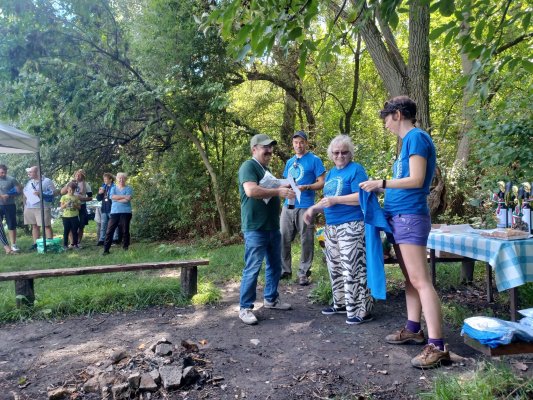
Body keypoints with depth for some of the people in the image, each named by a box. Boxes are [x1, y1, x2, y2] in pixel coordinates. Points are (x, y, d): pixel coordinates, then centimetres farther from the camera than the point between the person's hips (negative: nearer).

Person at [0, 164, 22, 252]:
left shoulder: (11, 179, -4)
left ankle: (13, 245, 8)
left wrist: (9, 196, -16)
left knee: (12, 225, 2)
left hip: (9, 205, -2)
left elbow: (19, 191, -3)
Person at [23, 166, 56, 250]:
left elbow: (53, 192, -9)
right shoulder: (29, 182, 20)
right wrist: (25, 205, 14)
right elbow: (25, 193, 25)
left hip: (42, 208, -6)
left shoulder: (47, 181, -1)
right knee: (34, 226, 9)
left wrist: (41, 193, -17)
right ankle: (35, 243, 13)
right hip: (29, 208, 6)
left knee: (46, 226, -6)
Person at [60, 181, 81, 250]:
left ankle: (75, 244, 13)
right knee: (66, 231, 3)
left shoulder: (76, 197, 5)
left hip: (74, 216, 0)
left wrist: (75, 205, -15)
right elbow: (62, 207, 1)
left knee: (74, 231, 5)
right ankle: (65, 244, 9)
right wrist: (66, 204, -17)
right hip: (66, 216, 0)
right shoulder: (64, 197, 4)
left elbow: (79, 207, 4)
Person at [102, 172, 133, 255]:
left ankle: (125, 248, 15)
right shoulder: (113, 188, 13)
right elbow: (112, 197, -7)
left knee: (125, 231, 3)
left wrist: (116, 199, -8)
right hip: (114, 212, 2)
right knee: (109, 231, -1)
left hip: (126, 212, -2)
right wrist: (124, 196, -12)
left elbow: (127, 199, -12)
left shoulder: (128, 188, 4)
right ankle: (106, 249, 4)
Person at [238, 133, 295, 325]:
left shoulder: (266, 169, 20)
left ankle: (271, 299, 33)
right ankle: (245, 308, 8)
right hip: (255, 228, -10)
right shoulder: (249, 166, -11)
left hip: (272, 226, 10)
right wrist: (279, 191, -24)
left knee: (275, 266, 17)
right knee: (252, 268, -4)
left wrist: (285, 188, 16)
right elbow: (251, 191, -27)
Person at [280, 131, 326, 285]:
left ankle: (304, 272, 12)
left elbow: (322, 183, -5)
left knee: (306, 241, 1)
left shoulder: (314, 160, 0)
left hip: (305, 206, -5)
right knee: (283, 239, 6)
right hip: (288, 205, 6)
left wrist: (306, 187, -20)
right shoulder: (289, 162, 17)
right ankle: (285, 269, 20)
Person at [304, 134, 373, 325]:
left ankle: (362, 311, 0)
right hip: (331, 227, 9)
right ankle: (341, 303, 28)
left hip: (352, 226, -9)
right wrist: (313, 208, 9)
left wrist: (336, 199, -20)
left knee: (353, 267, -8)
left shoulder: (356, 169, -7)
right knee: (335, 266, 14)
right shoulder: (330, 173, 18)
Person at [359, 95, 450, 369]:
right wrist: (382, 186, 17)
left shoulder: (416, 137, -10)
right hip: (398, 216, 10)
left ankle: (437, 346, -9)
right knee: (409, 278, 14)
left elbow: (416, 180, -18)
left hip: (410, 217, -10)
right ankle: (413, 329, 23)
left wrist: (381, 183, -11)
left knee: (420, 280, -12)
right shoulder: (408, 140, 19)